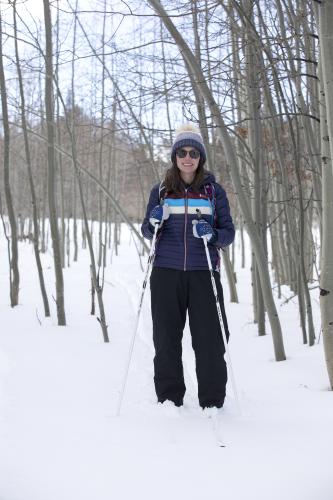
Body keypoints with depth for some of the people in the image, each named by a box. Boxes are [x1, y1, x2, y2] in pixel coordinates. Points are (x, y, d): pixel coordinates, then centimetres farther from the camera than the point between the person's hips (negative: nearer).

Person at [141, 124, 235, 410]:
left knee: (209, 339, -3)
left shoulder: (214, 191, 8)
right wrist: (154, 222, -7)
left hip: (203, 273, -1)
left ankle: (212, 403, 7)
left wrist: (212, 234, -15)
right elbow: (148, 232, 16)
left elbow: (229, 232, 6)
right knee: (166, 339, 3)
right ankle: (169, 401, 14)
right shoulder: (161, 191, 11)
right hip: (166, 273, 1)